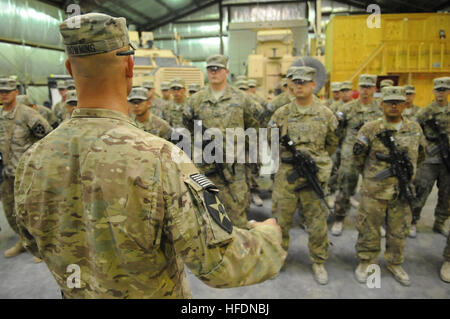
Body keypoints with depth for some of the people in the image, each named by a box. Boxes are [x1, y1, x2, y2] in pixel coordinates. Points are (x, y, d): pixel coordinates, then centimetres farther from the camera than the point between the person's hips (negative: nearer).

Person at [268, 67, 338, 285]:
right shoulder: (281, 114, 2)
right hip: (285, 176, 0)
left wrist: (314, 160, 11)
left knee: (317, 223, 9)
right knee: (280, 220, 10)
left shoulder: (325, 114, 3)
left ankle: (318, 263, 30)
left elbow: (331, 145, 15)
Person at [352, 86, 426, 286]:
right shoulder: (370, 129, -8)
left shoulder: (415, 129, 4)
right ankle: (365, 263, 27)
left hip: (403, 191, 4)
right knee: (369, 229, 7)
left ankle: (395, 264, 35)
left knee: (399, 231, 15)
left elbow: (420, 156, 20)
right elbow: (358, 157, 2)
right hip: (374, 190, -3)